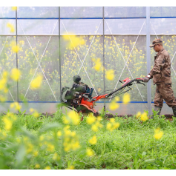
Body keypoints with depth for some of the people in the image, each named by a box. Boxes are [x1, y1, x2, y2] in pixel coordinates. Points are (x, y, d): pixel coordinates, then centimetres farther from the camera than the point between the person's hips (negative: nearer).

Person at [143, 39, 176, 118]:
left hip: (164, 82, -10)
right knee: (157, 101, 8)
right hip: (160, 82, 10)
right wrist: (150, 76, 15)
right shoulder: (160, 54, 18)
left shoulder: (163, 54, -14)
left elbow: (157, 67, -25)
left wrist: (149, 76, -31)